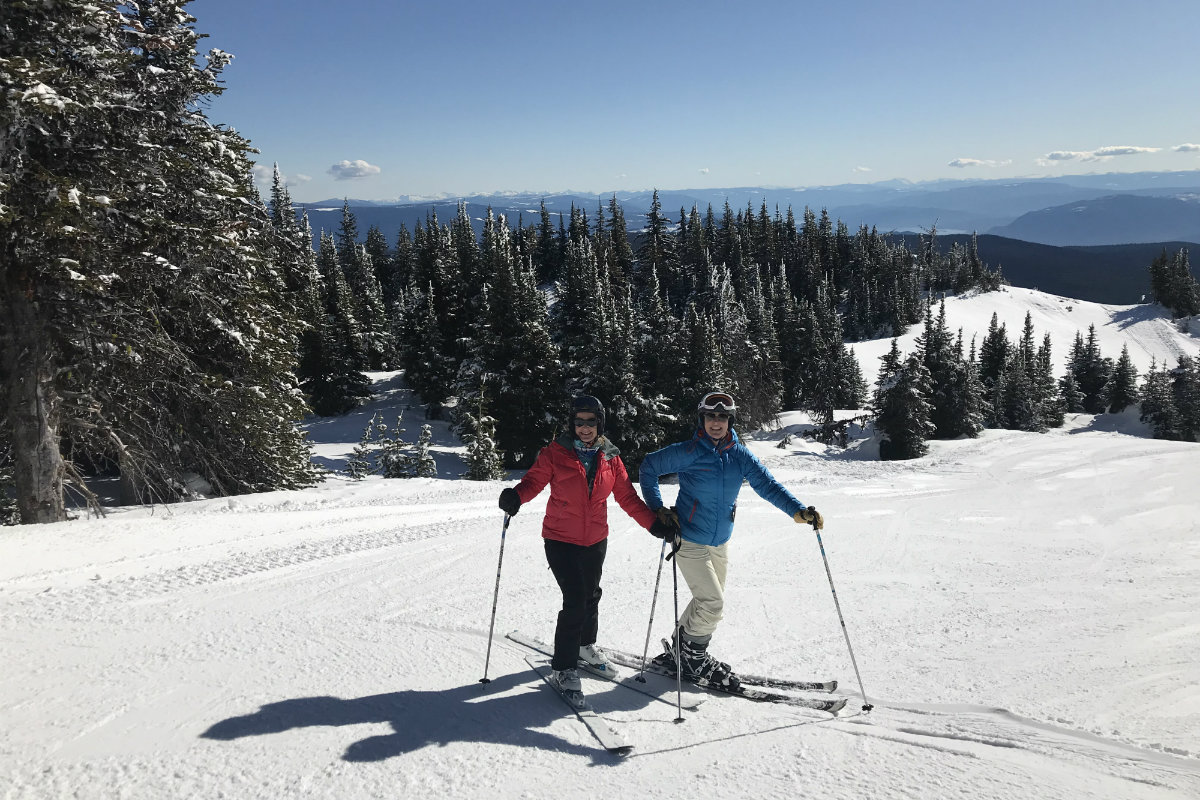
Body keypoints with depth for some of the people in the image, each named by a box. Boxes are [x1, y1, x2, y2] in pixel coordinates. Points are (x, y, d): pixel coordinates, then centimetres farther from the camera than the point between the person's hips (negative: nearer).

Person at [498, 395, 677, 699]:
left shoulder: (610, 459, 1)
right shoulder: (555, 453, -9)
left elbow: (628, 498, 4)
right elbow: (534, 481, -13)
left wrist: (655, 524, -6)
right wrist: (515, 497, -35)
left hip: (596, 541, 4)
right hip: (561, 540, -4)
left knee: (591, 595, 17)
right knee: (575, 600, -12)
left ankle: (585, 646, 45)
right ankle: (563, 667, 4)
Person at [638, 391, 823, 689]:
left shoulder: (740, 456, -2)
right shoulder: (687, 452, -14)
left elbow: (768, 485, -10)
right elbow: (649, 467, -4)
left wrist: (798, 510, -25)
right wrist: (657, 508, -11)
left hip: (720, 543, 6)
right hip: (689, 541, -6)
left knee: (708, 602, 17)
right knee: (713, 604, -10)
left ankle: (680, 650, 35)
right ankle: (691, 655, 13)